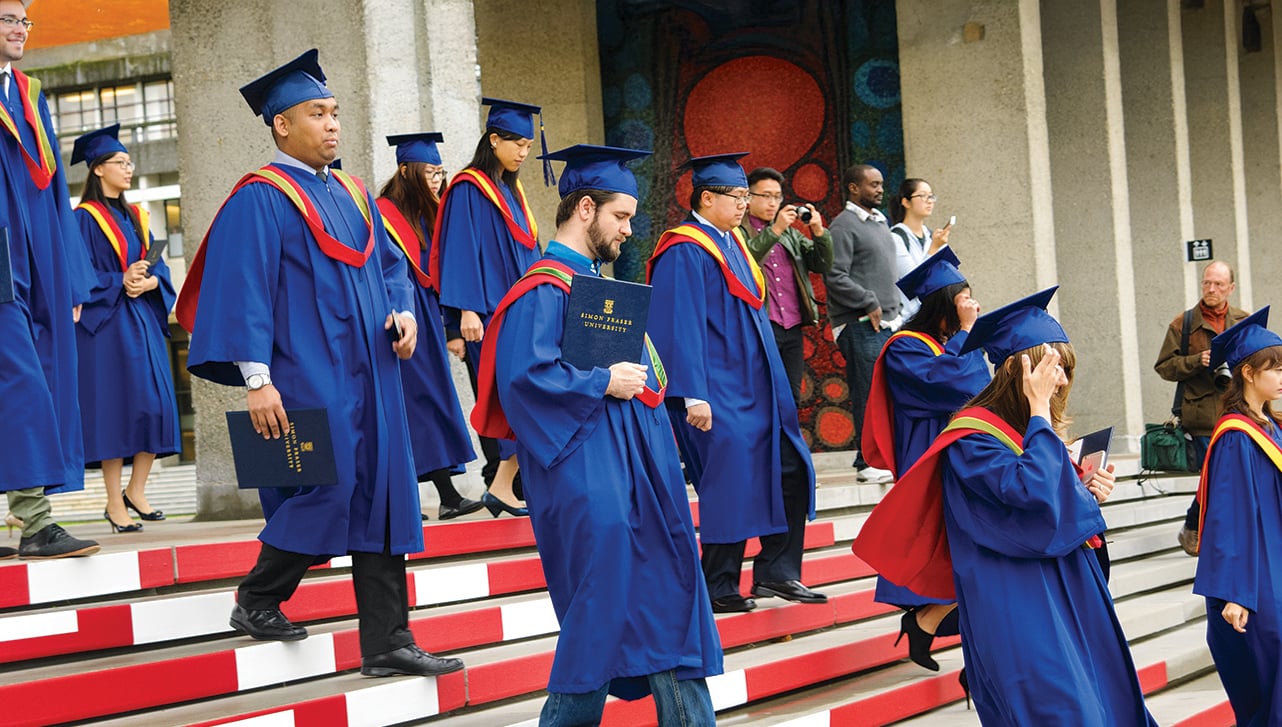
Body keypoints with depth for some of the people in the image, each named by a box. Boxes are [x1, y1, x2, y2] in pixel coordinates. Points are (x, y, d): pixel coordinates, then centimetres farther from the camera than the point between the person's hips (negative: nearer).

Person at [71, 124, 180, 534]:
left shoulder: (137, 217, 17)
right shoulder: (85, 219, -2)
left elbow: (159, 267, 13)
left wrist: (147, 282, -8)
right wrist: (121, 281, -19)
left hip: (144, 322, 7)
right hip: (106, 325, -6)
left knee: (155, 404, 0)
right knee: (114, 406, -8)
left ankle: (136, 491, 11)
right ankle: (115, 504, -5)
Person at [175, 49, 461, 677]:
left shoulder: (351, 195, 17)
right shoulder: (261, 198, -6)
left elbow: (389, 263, 22)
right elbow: (242, 290, -12)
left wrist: (404, 312, 1)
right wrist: (257, 379, -19)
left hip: (367, 374, 8)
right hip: (307, 377, -8)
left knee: (381, 497, 4)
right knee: (321, 493, -11)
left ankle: (387, 642, 7)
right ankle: (256, 601, 14)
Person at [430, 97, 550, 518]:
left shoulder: (511, 191, 18)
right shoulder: (469, 190, -8)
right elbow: (462, 249, -15)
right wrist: (468, 310, -22)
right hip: (488, 310, -9)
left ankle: (501, 486, 7)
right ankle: (502, 486, -14)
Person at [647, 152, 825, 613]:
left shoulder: (734, 243, 14)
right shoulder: (685, 253, -14)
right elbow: (681, 328, -19)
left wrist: (771, 387, 23)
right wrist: (694, 397, -24)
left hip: (753, 386, 9)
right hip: (718, 393, -9)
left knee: (789, 472, 8)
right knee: (730, 484, -7)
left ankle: (776, 572, 14)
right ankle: (720, 590, 4)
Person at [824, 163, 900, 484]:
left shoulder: (880, 221, 18)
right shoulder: (844, 225, -10)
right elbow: (835, 276, -18)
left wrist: (895, 307, 17)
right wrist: (870, 304, -16)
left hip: (887, 322, 9)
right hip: (861, 325, -9)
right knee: (868, 393, -8)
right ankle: (869, 462, -4)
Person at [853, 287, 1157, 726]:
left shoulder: (1036, 428, 16)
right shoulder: (973, 438, -11)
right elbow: (1032, 489, -27)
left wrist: (1090, 494, 3)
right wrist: (1039, 408, -19)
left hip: (1068, 600, 9)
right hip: (1016, 611, -9)